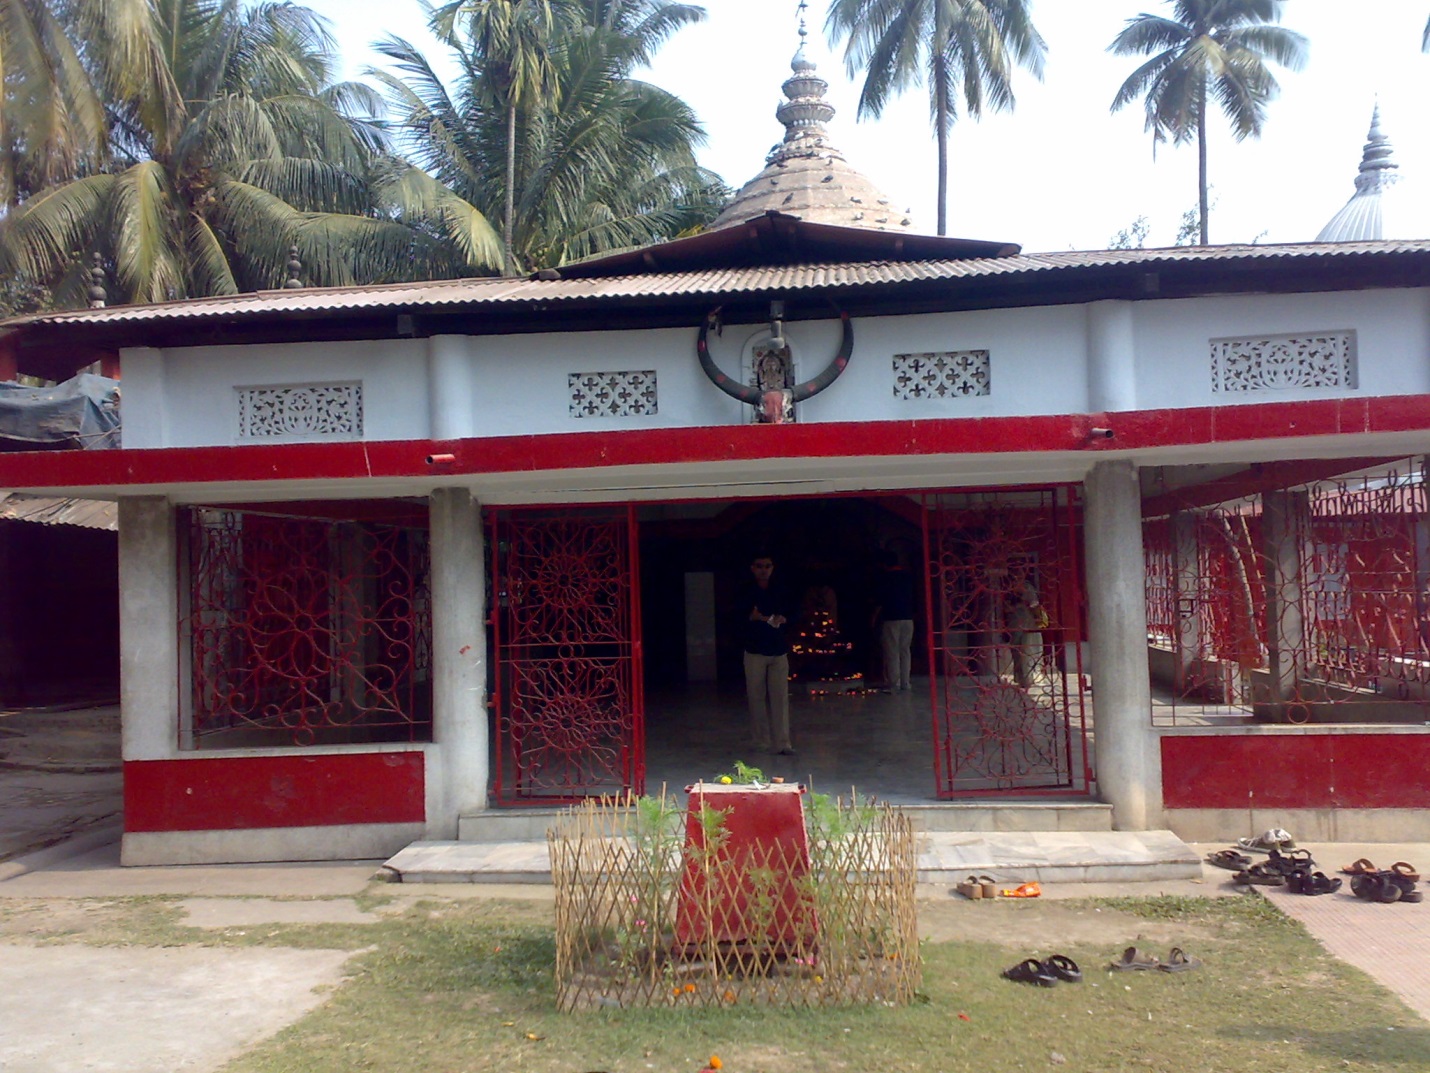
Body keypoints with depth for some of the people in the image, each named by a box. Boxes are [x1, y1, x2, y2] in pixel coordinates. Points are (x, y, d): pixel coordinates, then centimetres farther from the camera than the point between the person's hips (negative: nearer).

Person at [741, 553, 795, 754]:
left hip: (779, 650, 1)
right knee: (756, 696, 3)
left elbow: (792, 614, 10)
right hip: (755, 651, -1)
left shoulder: (780, 590, 5)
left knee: (780, 697, -3)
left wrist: (783, 619, -11)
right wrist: (751, 617, -20)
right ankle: (762, 742, 14)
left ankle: (782, 743, -1)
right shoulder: (746, 592, -1)